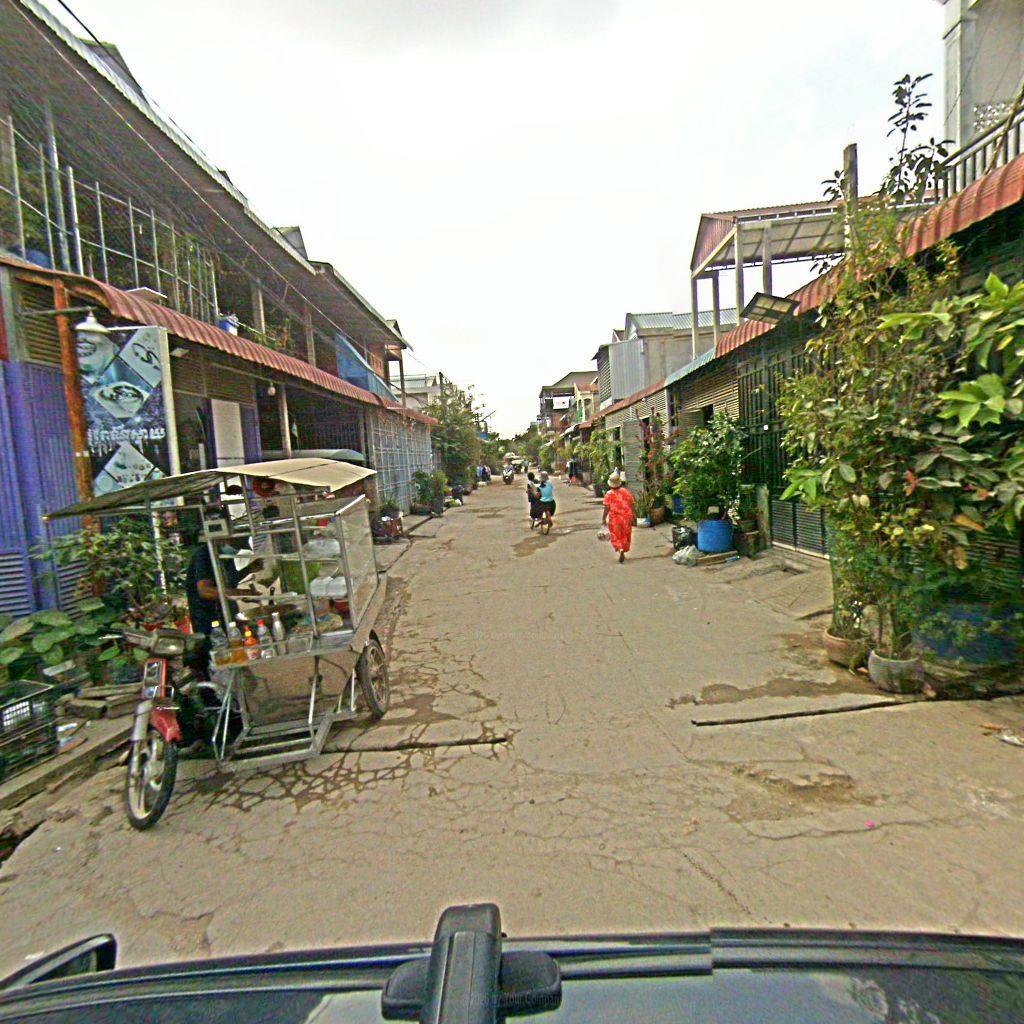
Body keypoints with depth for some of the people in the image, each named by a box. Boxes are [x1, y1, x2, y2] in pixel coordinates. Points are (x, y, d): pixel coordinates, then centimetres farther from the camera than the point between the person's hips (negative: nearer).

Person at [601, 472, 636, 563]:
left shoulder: (609, 494, -9)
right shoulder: (626, 491, 0)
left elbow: (607, 508, -10)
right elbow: (631, 505, 2)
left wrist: (604, 519, -1)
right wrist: (634, 516, 11)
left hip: (615, 518, -3)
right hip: (626, 517, 3)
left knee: (615, 536, 5)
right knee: (625, 536, 16)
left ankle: (621, 550, -18)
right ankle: (624, 552, 24)